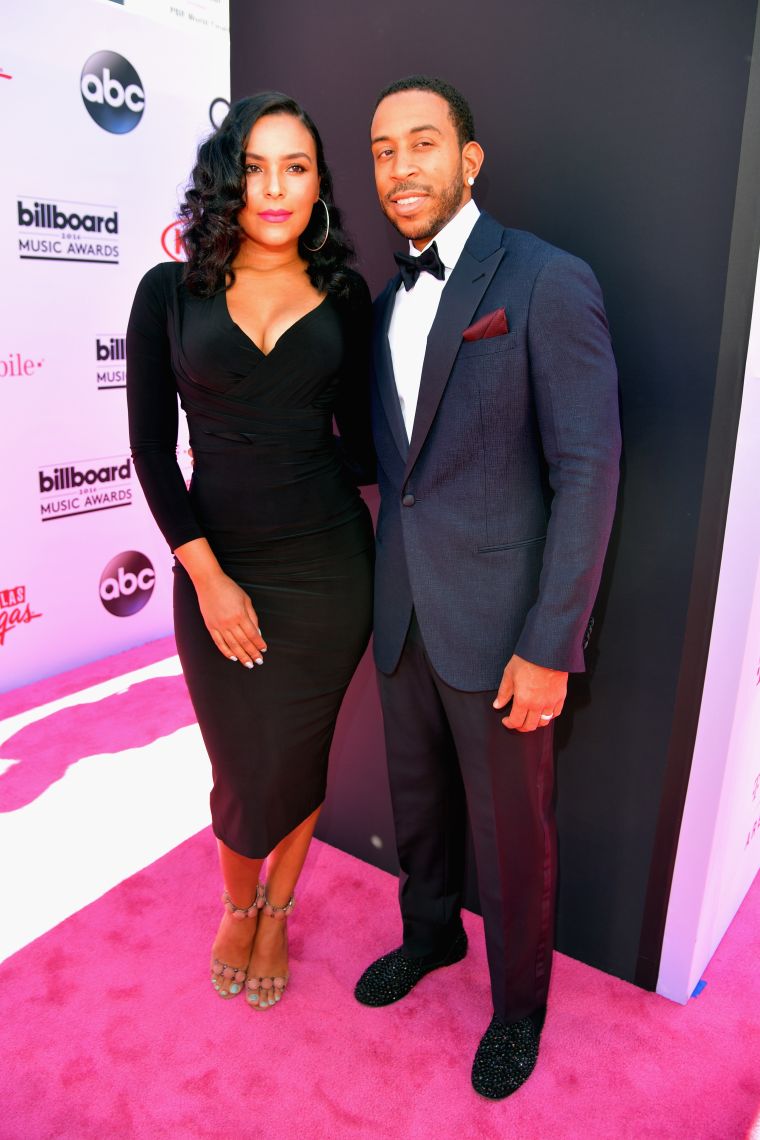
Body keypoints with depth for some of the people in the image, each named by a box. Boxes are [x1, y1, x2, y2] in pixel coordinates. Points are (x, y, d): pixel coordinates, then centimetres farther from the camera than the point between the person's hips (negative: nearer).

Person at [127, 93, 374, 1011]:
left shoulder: (345, 299, 4)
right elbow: (152, 447, -3)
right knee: (242, 766, 10)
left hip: (327, 567, 1)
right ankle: (236, 906, 43)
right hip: (218, 567, -1)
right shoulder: (172, 293, 0)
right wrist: (206, 573, -9)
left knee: (298, 758, 12)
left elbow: (359, 441, 8)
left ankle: (276, 910, 41)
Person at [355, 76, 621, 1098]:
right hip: (404, 617, 6)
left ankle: (519, 996, 40)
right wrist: (384, 590, 10)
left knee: (511, 833, 13)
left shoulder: (549, 282, -11)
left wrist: (549, 648, -18)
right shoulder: (390, 303, 10)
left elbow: (587, 471, -16)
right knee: (417, 801, 23)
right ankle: (431, 934, 51)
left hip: (501, 624, -6)